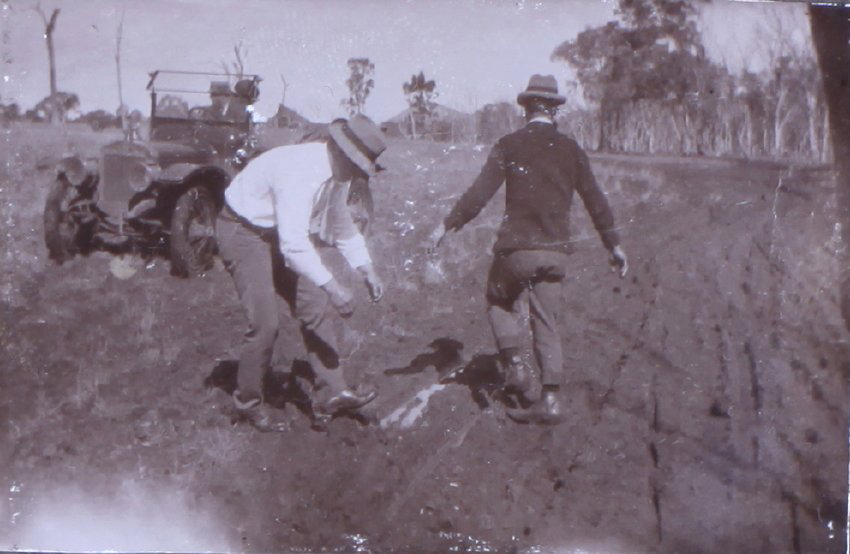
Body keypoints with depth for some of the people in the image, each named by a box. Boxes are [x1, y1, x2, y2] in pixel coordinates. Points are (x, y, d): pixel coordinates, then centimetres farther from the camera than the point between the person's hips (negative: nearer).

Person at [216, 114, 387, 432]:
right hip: (243, 231, -9)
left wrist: (366, 270, -1)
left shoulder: (339, 174, -3)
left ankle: (331, 394, 4)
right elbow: (293, 243, -39)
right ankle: (247, 403, 5)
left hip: (282, 234, 9)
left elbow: (342, 226, 11)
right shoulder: (300, 172, -33)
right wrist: (332, 287, -40)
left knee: (316, 308, 1)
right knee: (265, 322, -13)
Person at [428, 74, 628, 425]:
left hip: (518, 247, -3)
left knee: (500, 300, 22)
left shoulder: (509, 146, -3)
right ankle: (549, 400, 6)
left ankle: (514, 366, 6)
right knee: (546, 323, 9)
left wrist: (447, 225, 1)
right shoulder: (571, 149, 6)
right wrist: (614, 245, 20)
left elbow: (480, 193, -8)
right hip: (556, 251, 3)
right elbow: (595, 201, 11)